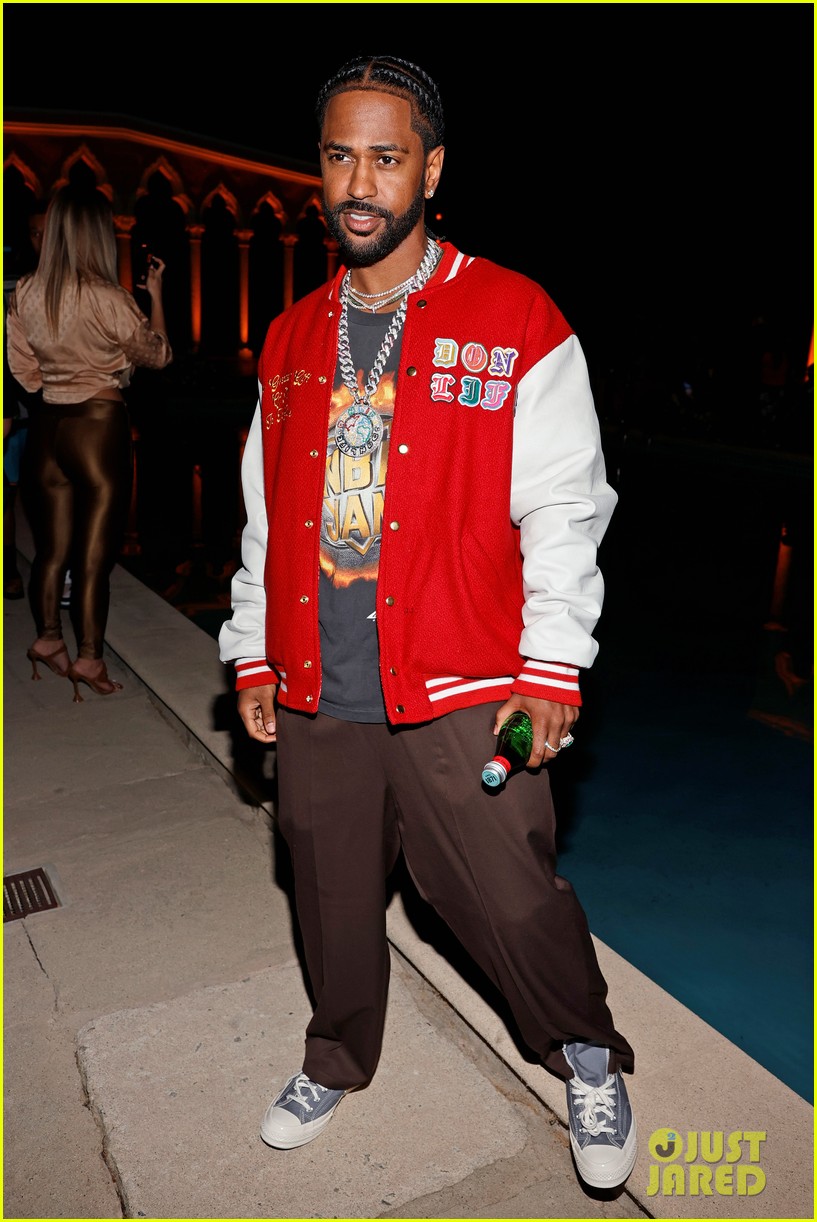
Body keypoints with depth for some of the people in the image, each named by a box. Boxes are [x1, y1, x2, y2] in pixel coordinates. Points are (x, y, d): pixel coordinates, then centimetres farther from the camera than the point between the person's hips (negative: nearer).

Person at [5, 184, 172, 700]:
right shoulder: (109, 298, -15)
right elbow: (157, 355, -1)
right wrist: (155, 293, 9)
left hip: (47, 426, 6)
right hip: (100, 425, -5)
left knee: (52, 546, 17)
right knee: (96, 551, 3)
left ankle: (49, 640, 30)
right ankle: (89, 658, 11)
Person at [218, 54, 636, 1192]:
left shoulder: (519, 324, -3)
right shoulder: (292, 339, 11)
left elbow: (562, 512, -5)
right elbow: (264, 515, 15)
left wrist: (552, 670, -11)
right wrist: (253, 656, 14)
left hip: (460, 697, -4)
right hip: (317, 698, 5)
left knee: (515, 901, 5)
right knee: (334, 900, 18)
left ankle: (590, 1059, 36)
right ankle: (338, 1060, 46)